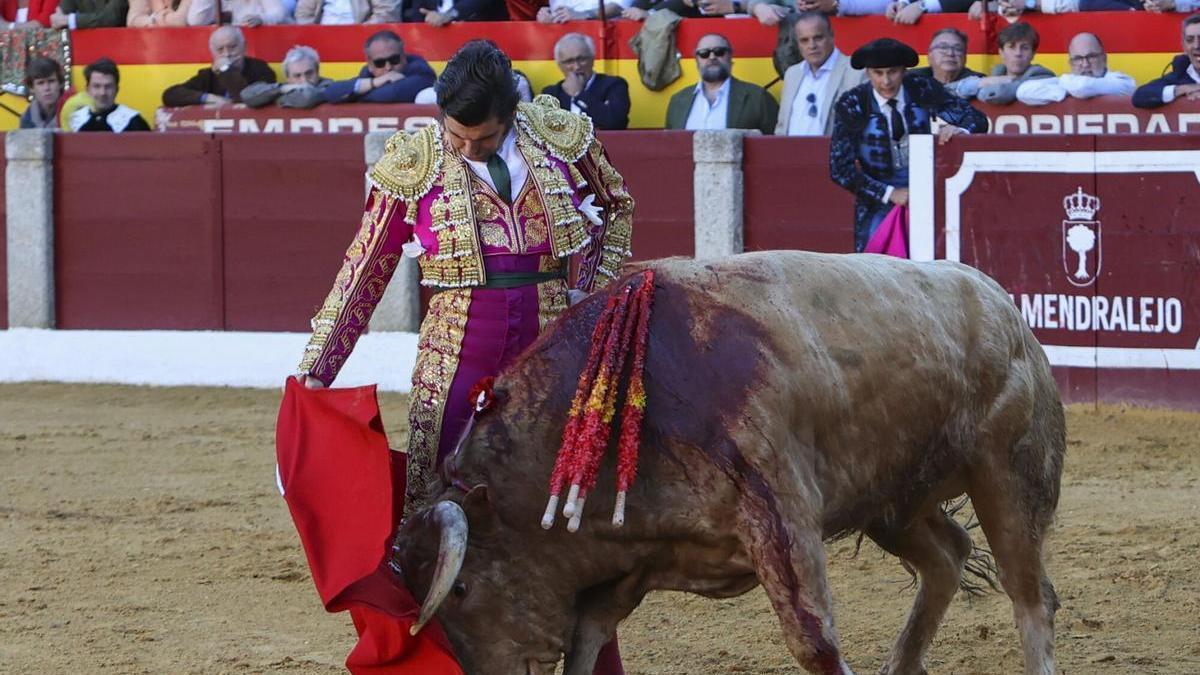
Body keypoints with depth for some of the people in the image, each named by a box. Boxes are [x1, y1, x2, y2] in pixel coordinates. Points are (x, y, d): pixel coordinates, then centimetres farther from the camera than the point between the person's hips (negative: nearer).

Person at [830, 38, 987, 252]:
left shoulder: (922, 90, -1)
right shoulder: (852, 104, -5)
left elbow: (977, 120, 2)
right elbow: (841, 170, -7)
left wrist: (959, 129, -22)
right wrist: (890, 193, -14)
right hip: (879, 203, -1)